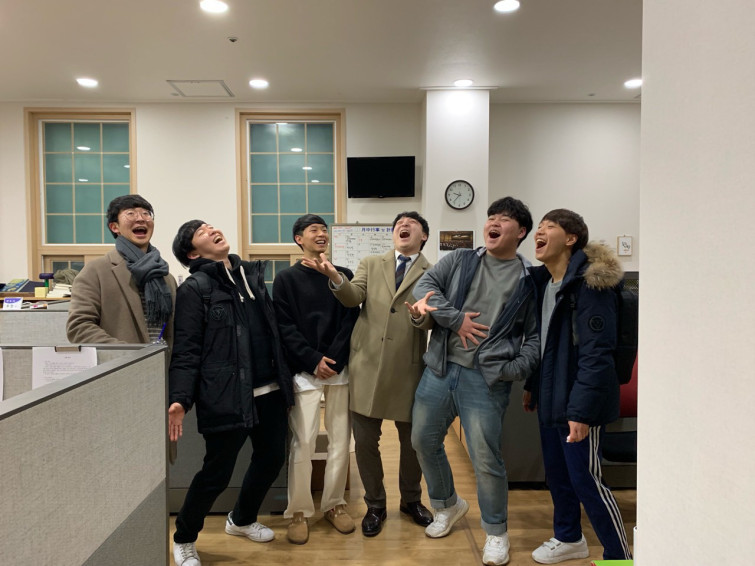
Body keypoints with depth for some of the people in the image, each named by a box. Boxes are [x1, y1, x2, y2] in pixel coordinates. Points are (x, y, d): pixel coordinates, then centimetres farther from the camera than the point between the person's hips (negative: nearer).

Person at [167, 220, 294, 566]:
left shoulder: (252, 274, 12)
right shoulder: (195, 288, -6)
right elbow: (186, 350, -11)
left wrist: (285, 379, 18)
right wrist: (179, 398, -22)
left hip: (269, 391, 7)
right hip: (226, 395, -6)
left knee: (272, 458, 16)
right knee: (217, 473, 3)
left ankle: (242, 520, 44)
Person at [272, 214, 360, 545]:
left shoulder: (345, 276, 10)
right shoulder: (286, 279, 4)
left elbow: (351, 320, 4)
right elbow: (285, 327, -3)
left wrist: (332, 359, -8)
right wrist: (313, 361, -12)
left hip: (340, 369, 3)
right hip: (304, 372, -2)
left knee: (340, 440, 5)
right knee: (303, 442, -3)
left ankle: (333, 504, 22)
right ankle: (299, 511, 13)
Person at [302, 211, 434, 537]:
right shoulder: (371, 264, 9)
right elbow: (353, 298, -6)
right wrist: (334, 277, -27)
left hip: (409, 368, -1)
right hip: (368, 365, 1)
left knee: (412, 440, 13)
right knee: (365, 440, 8)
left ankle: (411, 500, 38)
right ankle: (375, 505, 29)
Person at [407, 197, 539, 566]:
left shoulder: (529, 280, 4)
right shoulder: (459, 261, 9)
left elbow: (535, 333, 6)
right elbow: (424, 286, -1)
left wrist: (519, 367, -11)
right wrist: (455, 318, -12)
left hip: (486, 379, -4)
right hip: (440, 369, 4)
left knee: (486, 458, -3)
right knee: (423, 440, 13)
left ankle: (496, 532, 24)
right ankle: (447, 506, 39)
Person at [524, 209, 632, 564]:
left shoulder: (590, 282, -18)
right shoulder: (543, 281, 9)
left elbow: (596, 353, -23)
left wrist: (581, 409, -25)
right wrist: (532, 385, 19)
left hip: (579, 402, -8)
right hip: (550, 398, 8)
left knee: (585, 479, 0)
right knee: (556, 472, 18)